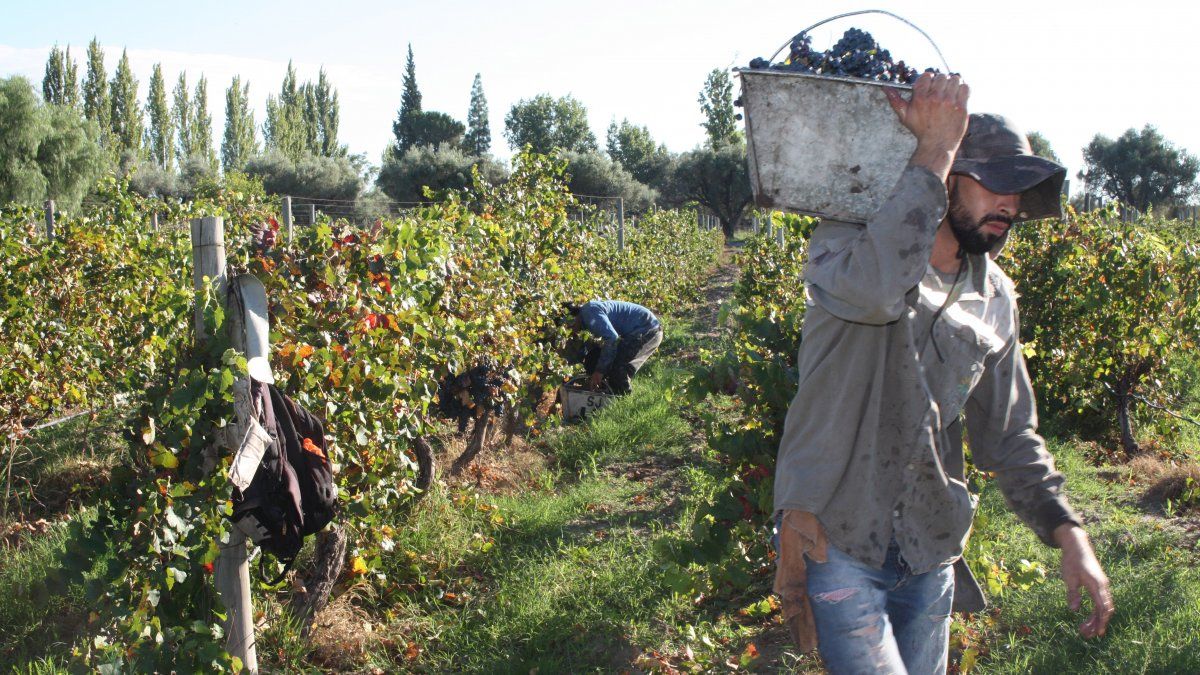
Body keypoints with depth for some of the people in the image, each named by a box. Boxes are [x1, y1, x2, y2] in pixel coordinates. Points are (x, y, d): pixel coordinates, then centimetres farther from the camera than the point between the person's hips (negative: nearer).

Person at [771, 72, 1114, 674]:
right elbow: (877, 286, -38)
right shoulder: (844, 244, -11)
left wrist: (1068, 534, 3)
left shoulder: (994, 297, 8)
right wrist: (935, 148, -29)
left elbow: (1008, 434, 14)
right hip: (836, 542, -6)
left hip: (930, 555, 6)